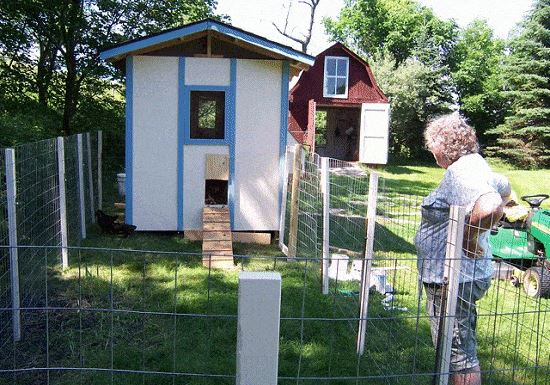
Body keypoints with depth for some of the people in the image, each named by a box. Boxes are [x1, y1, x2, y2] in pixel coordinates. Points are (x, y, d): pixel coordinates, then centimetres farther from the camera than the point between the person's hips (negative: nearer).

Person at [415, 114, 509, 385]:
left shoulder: (461, 172, -23)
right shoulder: (473, 164, 9)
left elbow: (491, 207, -42)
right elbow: (503, 187, 29)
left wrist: (468, 237, -25)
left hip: (453, 278, -11)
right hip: (460, 275, 11)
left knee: (458, 354, 3)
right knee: (462, 349, 25)